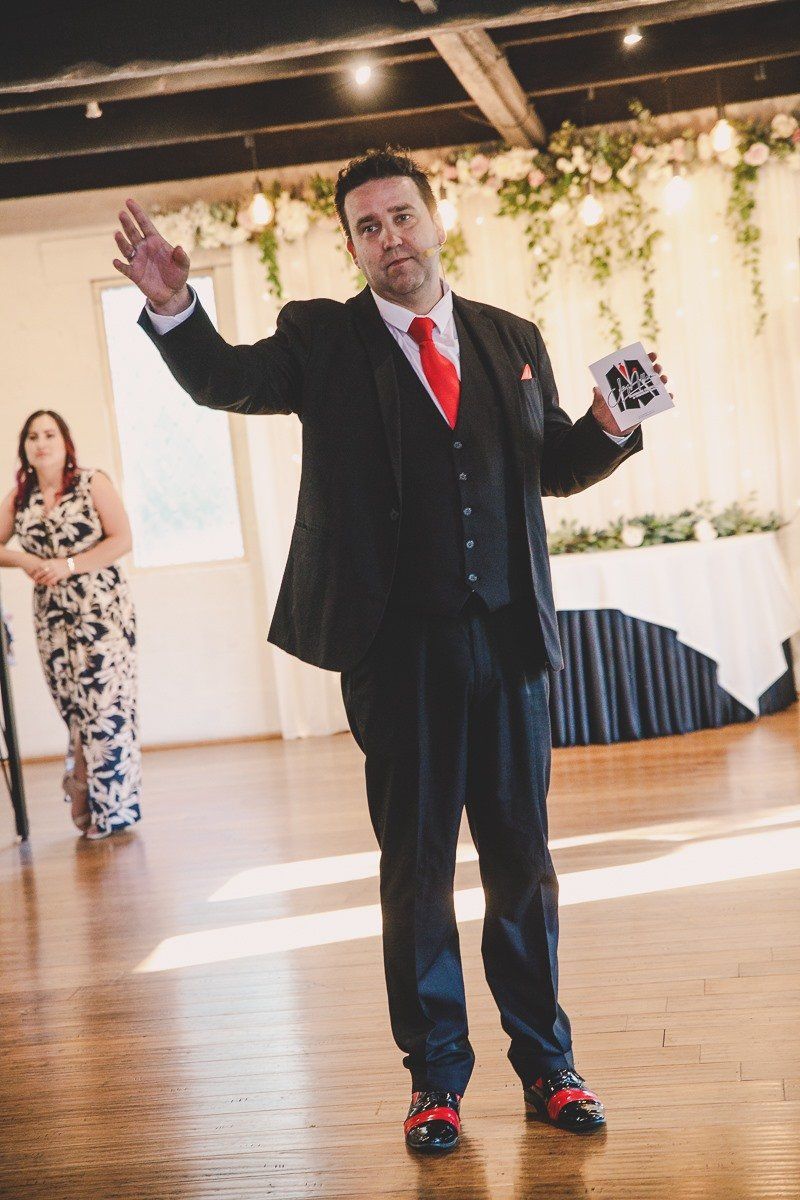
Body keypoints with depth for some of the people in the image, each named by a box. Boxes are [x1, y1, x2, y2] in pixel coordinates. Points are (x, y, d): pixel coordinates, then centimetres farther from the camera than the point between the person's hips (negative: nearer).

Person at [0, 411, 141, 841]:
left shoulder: (93, 483, 0)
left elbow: (122, 540, -7)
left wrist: (68, 565, -14)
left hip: (102, 609, -4)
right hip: (51, 615, 4)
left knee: (104, 705, -8)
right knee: (73, 711, 4)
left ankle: (112, 809, 0)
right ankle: (85, 807, 13)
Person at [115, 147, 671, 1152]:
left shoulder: (512, 339, 12)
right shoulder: (323, 339, 4)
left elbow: (554, 470, 18)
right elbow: (228, 381, -13)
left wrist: (608, 425, -2)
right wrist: (173, 309, -31)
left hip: (508, 636, 3)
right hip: (396, 646, -2)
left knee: (523, 860, 10)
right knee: (416, 867, 8)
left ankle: (546, 1066, 26)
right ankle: (435, 1077, 23)